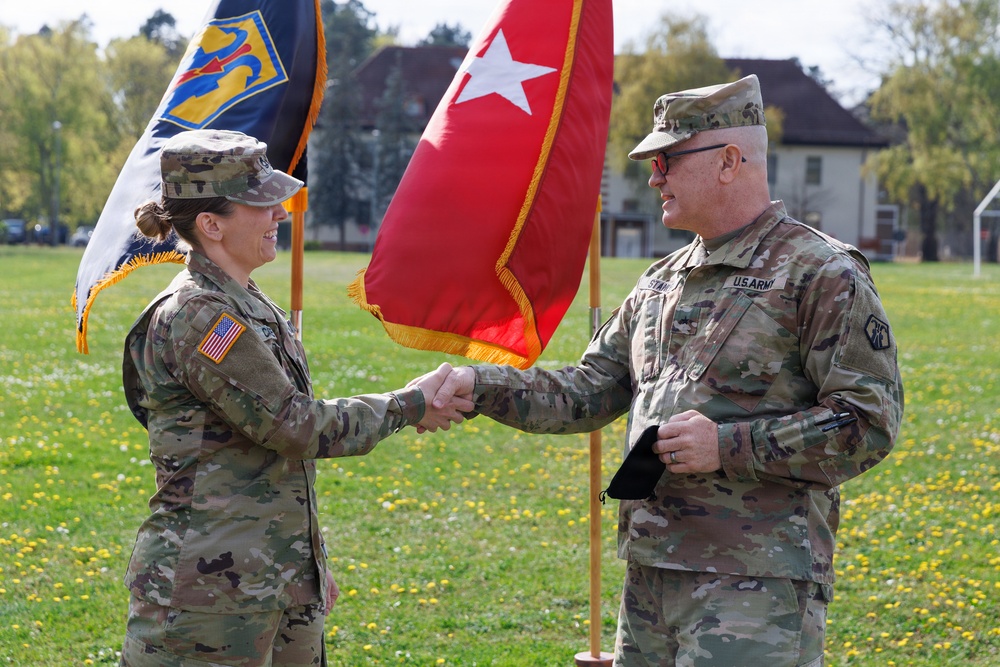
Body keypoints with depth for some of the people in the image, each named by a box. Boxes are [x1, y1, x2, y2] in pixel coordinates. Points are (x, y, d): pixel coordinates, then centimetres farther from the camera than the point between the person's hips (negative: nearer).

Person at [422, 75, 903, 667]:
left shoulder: (823, 276, -6)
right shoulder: (661, 284, 18)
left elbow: (871, 423, -12)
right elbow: (585, 395, 20)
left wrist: (728, 446, -16)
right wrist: (479, 385, 6)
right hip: (649, 575, 8)